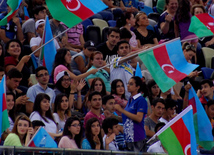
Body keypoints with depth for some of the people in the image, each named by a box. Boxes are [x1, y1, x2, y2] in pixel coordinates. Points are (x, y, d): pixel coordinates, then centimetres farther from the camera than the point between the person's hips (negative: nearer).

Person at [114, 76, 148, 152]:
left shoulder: (141, 100, -9)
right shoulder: (130, 100, 14)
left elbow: (139, 118, -20)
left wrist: (122, 110, -17)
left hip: (137, 136, -8)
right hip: (128, 136, 8)